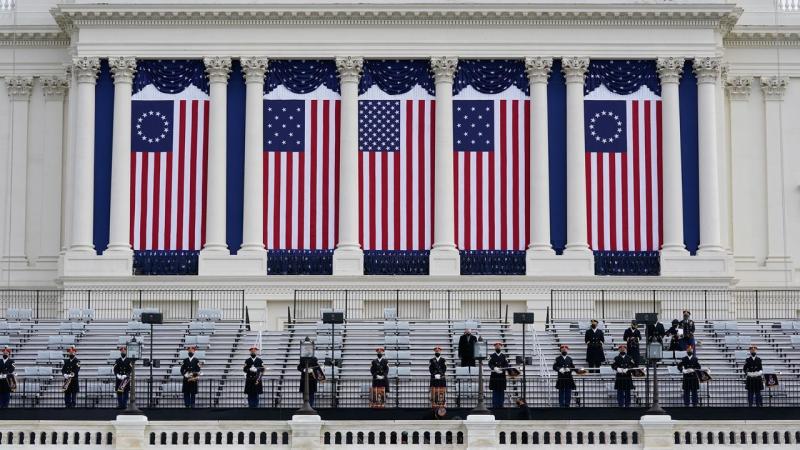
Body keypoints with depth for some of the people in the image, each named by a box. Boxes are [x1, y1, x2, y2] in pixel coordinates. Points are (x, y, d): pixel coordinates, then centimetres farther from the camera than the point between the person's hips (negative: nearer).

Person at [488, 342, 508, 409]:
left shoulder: (504, 356, 9)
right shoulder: (492, 356, 7)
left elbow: (506, 365, 0)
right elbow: (490, 364, -4)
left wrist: (501, 369, -20)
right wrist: (495, 368, -24)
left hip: (502, 376, 1)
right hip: (494, 376, -1)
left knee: (501, 391, 1)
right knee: (495, 391, 0)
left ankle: (500, 405, 6)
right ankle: (494, 406, 4)